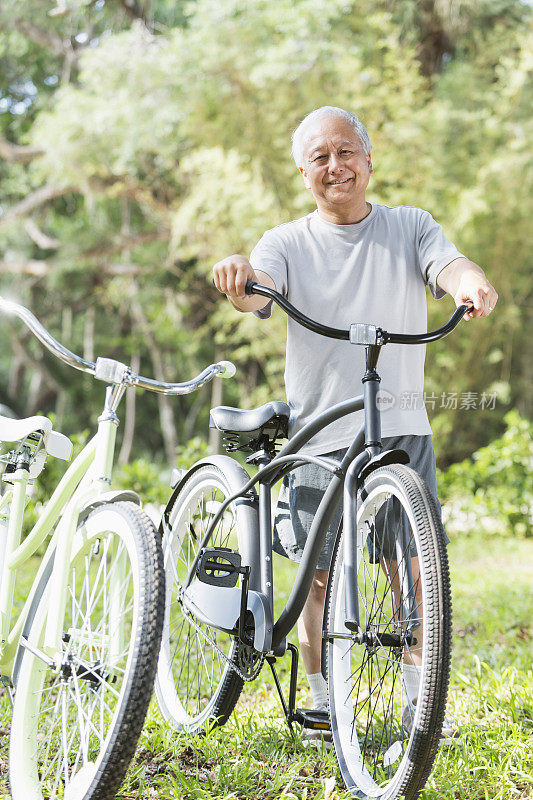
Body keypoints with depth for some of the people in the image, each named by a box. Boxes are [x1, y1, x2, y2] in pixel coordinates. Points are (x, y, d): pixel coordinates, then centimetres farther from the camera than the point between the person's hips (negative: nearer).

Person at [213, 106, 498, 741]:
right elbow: (257, 292, -16)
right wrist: (239, 278, -41)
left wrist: (473, 286, -36)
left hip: (401, 429, 1)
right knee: (319, 574, 4)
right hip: (319, 434, 0)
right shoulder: (288, 243, 4)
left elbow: (451, 266, -11)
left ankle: (419, 698, 17)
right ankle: (320, 703, 20)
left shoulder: (410, 228, 7)